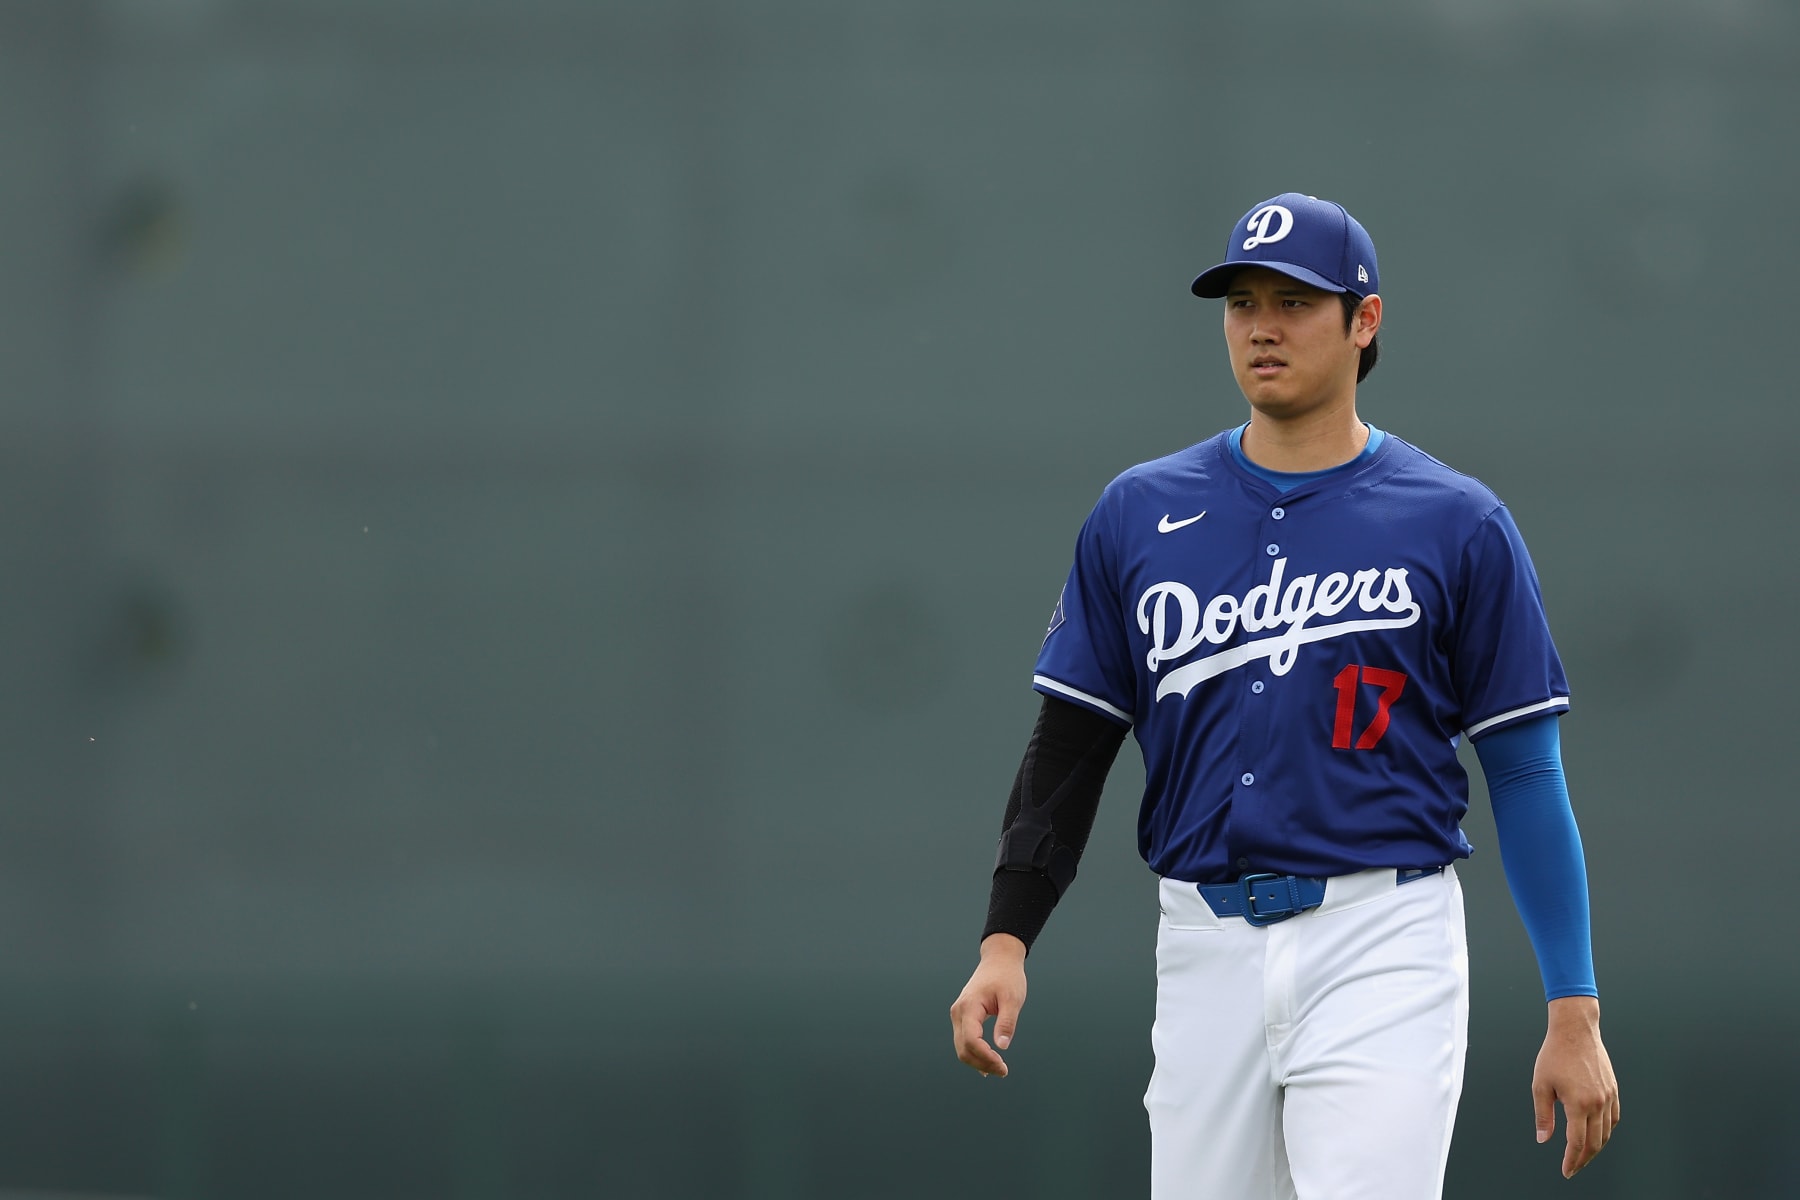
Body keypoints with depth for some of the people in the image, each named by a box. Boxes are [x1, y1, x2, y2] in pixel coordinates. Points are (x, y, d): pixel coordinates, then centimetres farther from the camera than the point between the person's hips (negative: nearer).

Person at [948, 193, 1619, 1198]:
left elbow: (1525, 772, 2)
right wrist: (1006, 938, -2)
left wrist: (1575, 1010, -2)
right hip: (1205, 953, 4)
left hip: (1382, 944, -4)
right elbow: (1071, 746, 11)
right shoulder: (1140, 514, 10)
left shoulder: (1458, 525, 2)